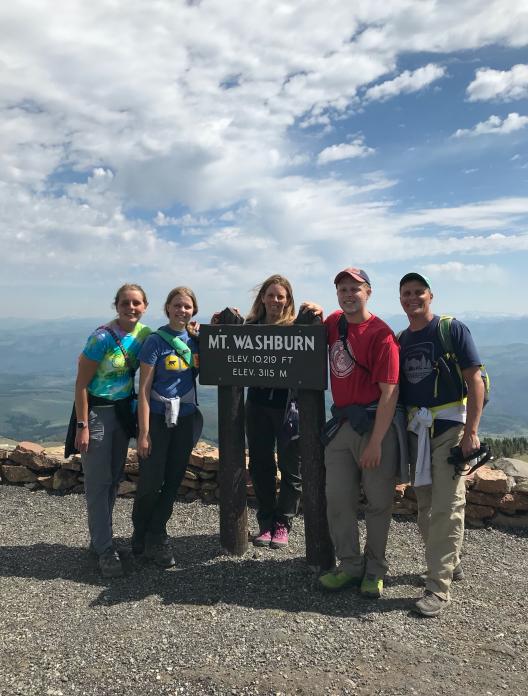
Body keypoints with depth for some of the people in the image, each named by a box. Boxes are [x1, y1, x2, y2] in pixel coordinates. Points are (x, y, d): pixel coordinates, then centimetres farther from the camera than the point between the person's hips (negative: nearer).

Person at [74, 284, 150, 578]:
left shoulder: (145, 334, -3)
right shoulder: (103, 338, -19)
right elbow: (81, 384, -15)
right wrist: (83, 426, -15)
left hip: (124, 410, 6)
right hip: (97, 411, -6)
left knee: (115, 478, 13)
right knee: (99, 481, -1)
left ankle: (99, 539, 29)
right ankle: (105, 548, 8)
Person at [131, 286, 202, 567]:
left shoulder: (195, 339, 4)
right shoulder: (156, 341, -10)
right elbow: (144, 389, -11)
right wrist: (144, 432, -15)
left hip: (186, 419, 5)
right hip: (158, 418, -5)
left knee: (173, 480, 10)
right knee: (151, 482, 3)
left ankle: (156, 537, 26)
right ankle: (141, 539, 25)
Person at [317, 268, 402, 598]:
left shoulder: (381, 334, -14)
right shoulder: (334, 322, 7)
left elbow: (390, 392, -17)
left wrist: (375, 443, -19)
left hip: (376, 424, -6)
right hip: (341, 424, 6)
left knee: (378, 502, 7)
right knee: (338, 500, 9)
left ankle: (375, 569, 26)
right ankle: (350, 566, 25)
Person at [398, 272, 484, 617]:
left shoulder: (453, 329, -5)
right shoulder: (400, 340, 11)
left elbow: (475, 380, -9)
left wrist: (471, 430, -16)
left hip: (450, 426, -6)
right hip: (416, 429, 6)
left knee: (446, 507, -7)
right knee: (426, 506, 14)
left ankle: (439, 587, 0)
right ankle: (451, 562, 34)